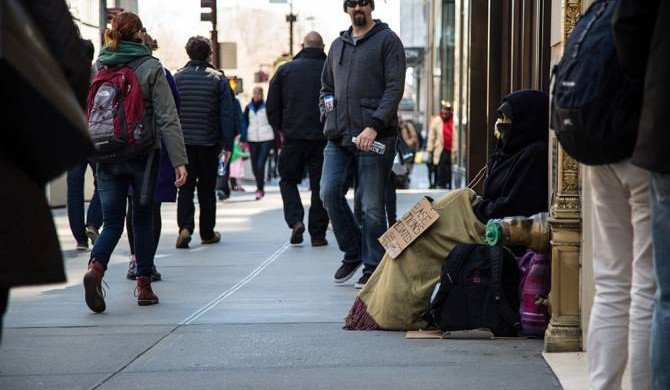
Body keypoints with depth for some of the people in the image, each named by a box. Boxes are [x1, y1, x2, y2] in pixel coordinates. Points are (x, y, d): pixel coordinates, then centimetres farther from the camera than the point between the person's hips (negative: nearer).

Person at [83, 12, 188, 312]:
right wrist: (179, 160, -10)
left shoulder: (98, 67, 5)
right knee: (143, 220, 10)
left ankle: (95, 267, -23)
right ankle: (144, 287, 14)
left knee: (112, 223, 5)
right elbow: (167, 118, -9)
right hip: (142, 155, -3)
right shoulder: (151, 68, -5)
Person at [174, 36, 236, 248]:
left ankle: (185, 227, -16)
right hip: (209, 143, 0)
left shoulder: (177, 77, 2)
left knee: (185, 186, 3)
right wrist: (227, 144, -1)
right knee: (207, 188, 11)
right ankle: (207, 232, 16)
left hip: (183, 142, 0)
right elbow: (227, 114, -4)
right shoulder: (218, 78, -1)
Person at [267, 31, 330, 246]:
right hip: (324, 138, 0)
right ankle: (318, 234, 8)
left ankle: (295, 220, -5)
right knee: (320, 184, 7)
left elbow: (272, 107, 4)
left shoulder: (285, 70, 3)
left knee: (288, 180, 15)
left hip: (293, 137, 0)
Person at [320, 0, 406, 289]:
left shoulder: (387, 40, 1)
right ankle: (352, 252, 13)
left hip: (374, 137, -5)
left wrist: (373, 126, -18)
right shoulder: (338, 45, 19)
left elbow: (395, 88, -8)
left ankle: (372, 266, 9)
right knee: (329, 193, -6)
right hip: (338, 137, 5)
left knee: (371, 205, -2)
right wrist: (327, 117, 9)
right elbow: (326, 86, 28)